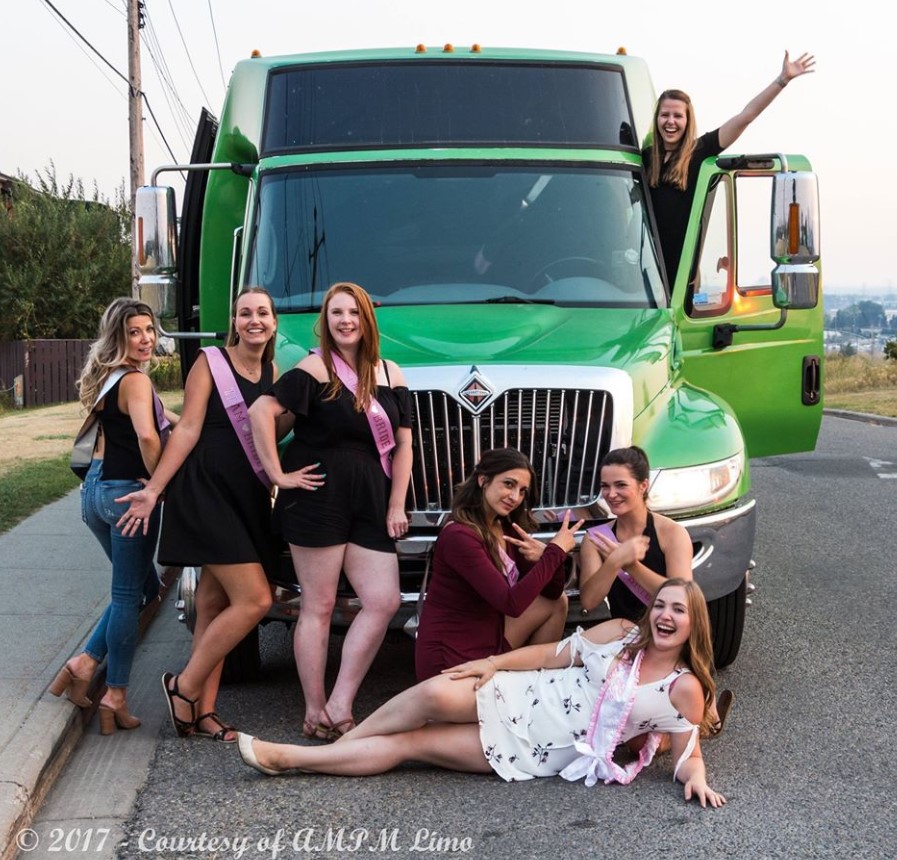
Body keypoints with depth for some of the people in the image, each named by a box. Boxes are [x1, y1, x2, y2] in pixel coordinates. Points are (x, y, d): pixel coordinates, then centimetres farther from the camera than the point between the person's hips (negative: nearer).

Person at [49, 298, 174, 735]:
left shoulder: (108, 375, 13)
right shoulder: (135, 380, -14)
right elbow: (147, 436, -29)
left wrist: (173, 419, 14)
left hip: (96, 487, 8)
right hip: (127, 493, -8)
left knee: (140, 584, 19)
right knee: (128, 595, 1)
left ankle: (85, 662, 12)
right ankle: (116, 697, 6)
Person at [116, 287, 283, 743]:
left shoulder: (273, 374, 14)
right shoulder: (210, 363, -3)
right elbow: (188, 428, -8)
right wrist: (154, 489, -13)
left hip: (249, 499, 6)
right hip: (206, 493, -6)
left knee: (214, 606, 8)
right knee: (254, 599, -14)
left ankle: (203, 712, 12)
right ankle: (185, 686, 0)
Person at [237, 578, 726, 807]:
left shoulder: (684, 688, -6)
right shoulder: (619, 634, 3)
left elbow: (687, 752, -3)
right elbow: (553, 654, 7)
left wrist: (695, 777, -26)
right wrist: (492, 662, -2)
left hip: (536, 754, -2)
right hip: (519, 699, 3)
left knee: (410, 744, -15)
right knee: (435, 694, -25)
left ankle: (290, 758, -12)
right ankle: (284, 757, -13)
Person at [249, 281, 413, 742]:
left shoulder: (390, 375, 12)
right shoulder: (313, 369, -4)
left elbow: (402, 444, 13)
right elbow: (260, 412, -14)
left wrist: (396, 505, 5)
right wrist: (278, 474, -14)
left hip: (369, 503, 6)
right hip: (319, 497, -5)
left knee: (384, 601, -3)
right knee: (318, 607, -1)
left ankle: (340, 705, 5)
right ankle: (315, 712, 7)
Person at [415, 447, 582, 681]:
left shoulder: (506, 528, 5)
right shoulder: (460, 536, -22)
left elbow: (552, 592, 6)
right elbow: (511, 604, -27)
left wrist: (545, 556, -16)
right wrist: (556, 550, -21)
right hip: (453, 660, -8)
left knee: (558, 602, 10)